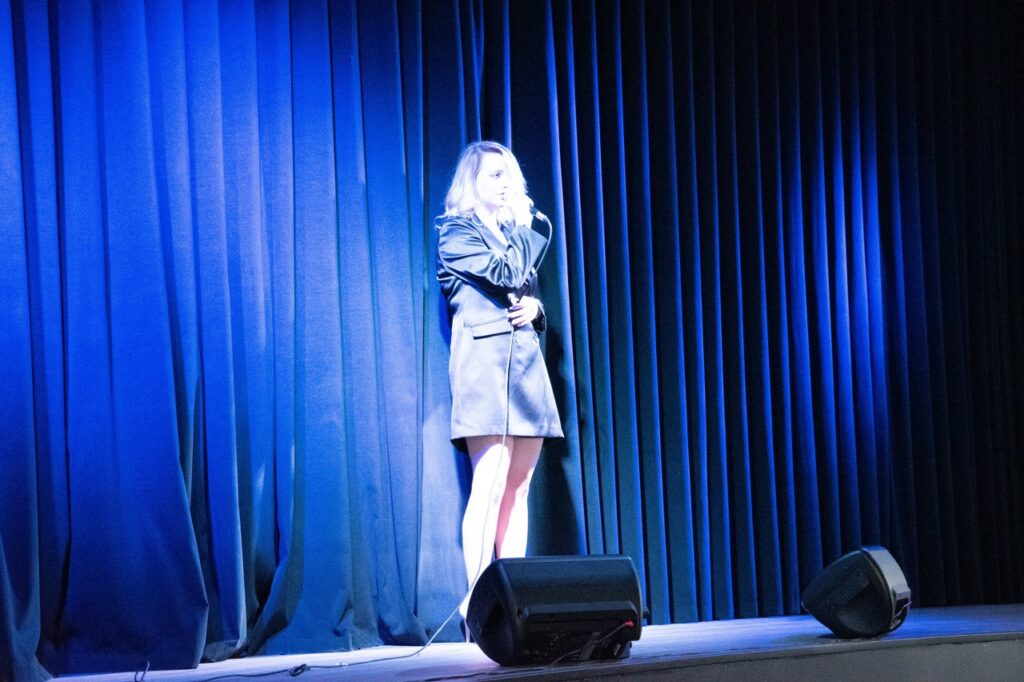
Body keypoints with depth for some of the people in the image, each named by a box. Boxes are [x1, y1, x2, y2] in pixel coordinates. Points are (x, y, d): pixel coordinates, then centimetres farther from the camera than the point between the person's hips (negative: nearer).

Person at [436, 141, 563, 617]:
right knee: (490, 485, -16)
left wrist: (535, 308, 3)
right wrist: (524, 226, 4)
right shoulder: (456, 233, 1)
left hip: (525, 363, 7)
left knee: (518, 488, 3)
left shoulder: (512, 235, 24)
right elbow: (507, 273, -12)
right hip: (484, 364, -7)